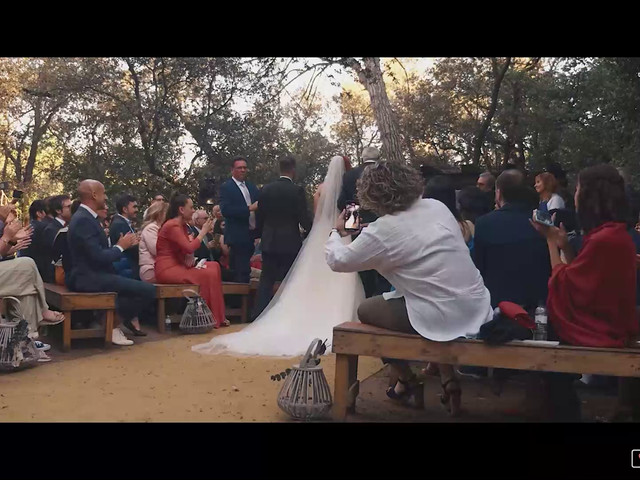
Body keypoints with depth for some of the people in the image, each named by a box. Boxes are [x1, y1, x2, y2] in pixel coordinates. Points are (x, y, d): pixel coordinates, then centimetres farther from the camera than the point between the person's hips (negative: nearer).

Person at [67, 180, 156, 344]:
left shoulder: (84, 216, 14)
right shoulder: (83, 220, -18)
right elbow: (98, 257, -23)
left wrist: (120, 244, 4)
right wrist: (121, 246, -8)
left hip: (91, 274, 11)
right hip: (89, 277, -11)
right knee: (148, 290, -18)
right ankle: (113, 323, -2)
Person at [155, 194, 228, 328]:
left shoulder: (182, 225, 15)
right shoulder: (172, 226, -15)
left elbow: (187, 249, 14)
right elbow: (189, 248, -24)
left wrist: (190, 258, -9)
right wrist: (203, 231, -13)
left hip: (178, 265, 9)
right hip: (167, 269, -9)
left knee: (214, 266, -1)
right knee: (207, 274, -19)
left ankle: (218, 317, -3)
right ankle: (211, 318, -7)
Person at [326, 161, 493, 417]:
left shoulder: (382, 230, -14)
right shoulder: (437, 206, 4)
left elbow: (337, 261, -3)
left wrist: (335, 232, 18)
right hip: (477, 308, 7)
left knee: (365, 309, 14)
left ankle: (407, 382, 28)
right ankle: (449, 380, 28)